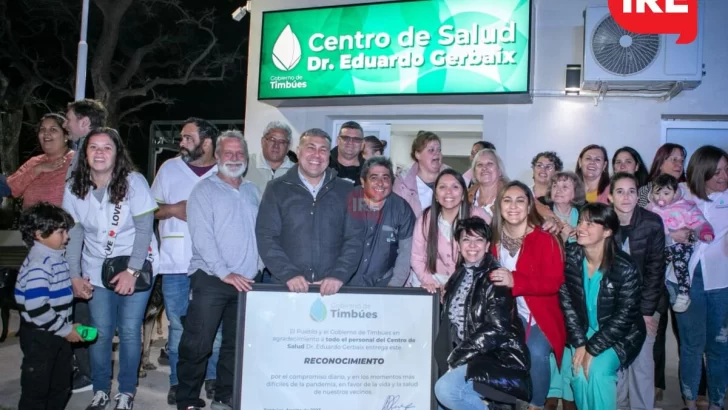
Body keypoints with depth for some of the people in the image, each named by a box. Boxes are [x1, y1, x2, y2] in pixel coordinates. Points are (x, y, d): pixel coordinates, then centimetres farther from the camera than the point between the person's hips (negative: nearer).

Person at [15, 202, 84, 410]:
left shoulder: (58, 257, 6)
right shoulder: (38, 265, -23)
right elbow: (37, 308, -29)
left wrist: (67, 326, 14)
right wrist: (65, 329, -19)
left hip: (58, 333, 9)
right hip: (39, 336, -9)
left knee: (62, 385, 20)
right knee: (36, 387, 5)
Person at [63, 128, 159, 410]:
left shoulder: (133, 182, -14)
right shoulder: (74, 188, -3)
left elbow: (144, 229, -14)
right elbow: (73, 234, -1)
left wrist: (132, 271, -18)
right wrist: (75, 276, -7)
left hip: (136, 266, -3)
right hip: (96, 269, 3)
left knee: (129, 331, 1)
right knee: (100, 332, 5)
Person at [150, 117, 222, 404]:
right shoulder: (169, 168, 7)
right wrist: (172, 209, -8)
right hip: (175, 263, 2)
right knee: (177, 327, 10)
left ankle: (213, 378, 23)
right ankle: (177, 381, 24)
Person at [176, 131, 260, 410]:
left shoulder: (252, 191, 13)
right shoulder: (204, 190, -2)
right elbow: (202, 238, -11)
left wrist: (257, 266, 4)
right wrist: (225, 273, -17)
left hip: (246, 281, 5)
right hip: (211, 280, -4)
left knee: (235, 344, 11)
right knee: (197, 345, -2)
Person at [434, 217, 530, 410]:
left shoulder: (494, 278, -10)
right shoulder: (459, 275, 11)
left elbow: (496, 330, -15)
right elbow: (450, 320, 14)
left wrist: (459, 355, -13)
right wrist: (453, 358, 1)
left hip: (496, 358, -7)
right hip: (467, 358, 7)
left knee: (445, 389, -25)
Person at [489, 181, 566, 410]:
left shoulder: (545, 240, -10)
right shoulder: (495, 240, 4)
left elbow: (554, 282, -18)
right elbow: (490, 277, 19)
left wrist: (514, 281, -29)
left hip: (541, 315, -3)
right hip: (509, 314, 4)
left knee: (536, 352, -28)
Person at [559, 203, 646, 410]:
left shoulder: (625, 268, -22)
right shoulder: (570, 256, -12)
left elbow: (623, 316, -18)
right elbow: (567, 302, -8)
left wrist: (593, 348, -19)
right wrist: (579, 343, -13)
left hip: (619, 335, -3)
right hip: (583, 330, 3)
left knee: (598, 371, -24)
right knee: (577, 371, -19)